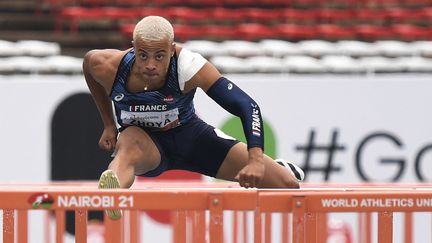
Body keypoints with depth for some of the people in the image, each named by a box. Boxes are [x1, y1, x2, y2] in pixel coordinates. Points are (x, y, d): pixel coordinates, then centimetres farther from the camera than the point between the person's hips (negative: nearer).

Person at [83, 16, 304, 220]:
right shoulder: (109, 67, -28)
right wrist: (109, 125, 0)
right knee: (129, 149, -43)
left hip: (188, 135, 1)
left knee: (288, 185, -3)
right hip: (141, 138, -1)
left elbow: (247, 106, -35)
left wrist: (256, 159, -49)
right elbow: (90, 62, 0)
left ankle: (280, 169, 36)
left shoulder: (188, 66, -33)